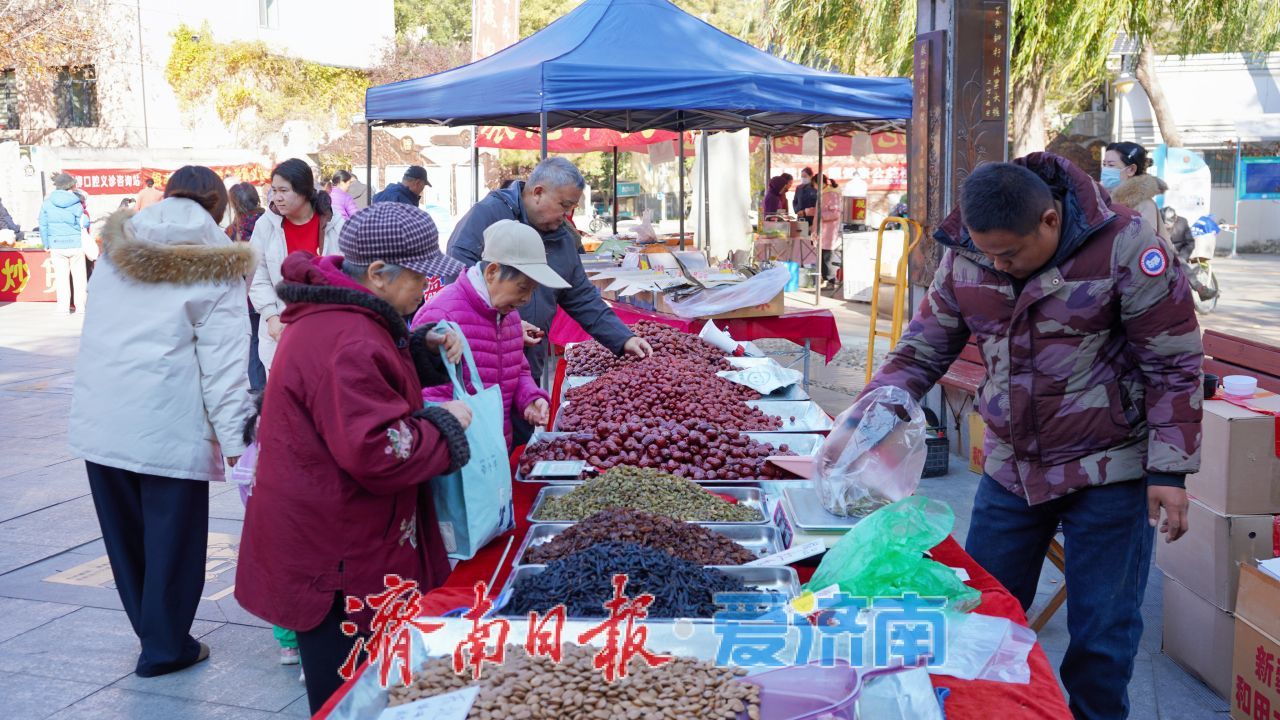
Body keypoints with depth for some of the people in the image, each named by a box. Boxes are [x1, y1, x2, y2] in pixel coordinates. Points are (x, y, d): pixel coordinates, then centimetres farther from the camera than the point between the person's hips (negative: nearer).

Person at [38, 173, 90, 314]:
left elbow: (43, 225, 3)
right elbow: (84, 223, -5)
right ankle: (81, 305, 11)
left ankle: (63, 307, 6)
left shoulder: (47, 203, 0)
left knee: (61, 276, 5)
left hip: (57, 245, 1)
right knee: (79, 275, 8)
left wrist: (46, 244, 11)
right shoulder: (76, 203, -6)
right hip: (76, 244, -1)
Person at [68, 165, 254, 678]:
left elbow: (98, 329, 15)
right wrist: (235, 436, -12)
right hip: (168, 422, -5)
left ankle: (153, 631, 31)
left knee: (125, 531, 17)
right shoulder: (216, 266, -3)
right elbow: (223, 359, -11)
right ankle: (165, 647, 17)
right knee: (171, 535, 8)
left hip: (100, 417, 6)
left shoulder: (118, 246, 14)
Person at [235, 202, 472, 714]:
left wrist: (426, 350, 7)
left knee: (346, 691, 20)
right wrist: (446, 426, -14)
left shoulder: (332, 316, 10)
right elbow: (378, 452, -29)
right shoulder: (348, 342, -25)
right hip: (334, 561, -11)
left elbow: (374, 379, 24)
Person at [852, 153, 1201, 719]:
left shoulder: (1125, 247, -17)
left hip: (1109, 474, -4)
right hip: (1009, 469, 4)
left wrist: (1169, 470, -12)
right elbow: (925, 347, 5)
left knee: (1103, 635, 5)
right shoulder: (964, 256, -5)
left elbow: (1173, 364, -11)